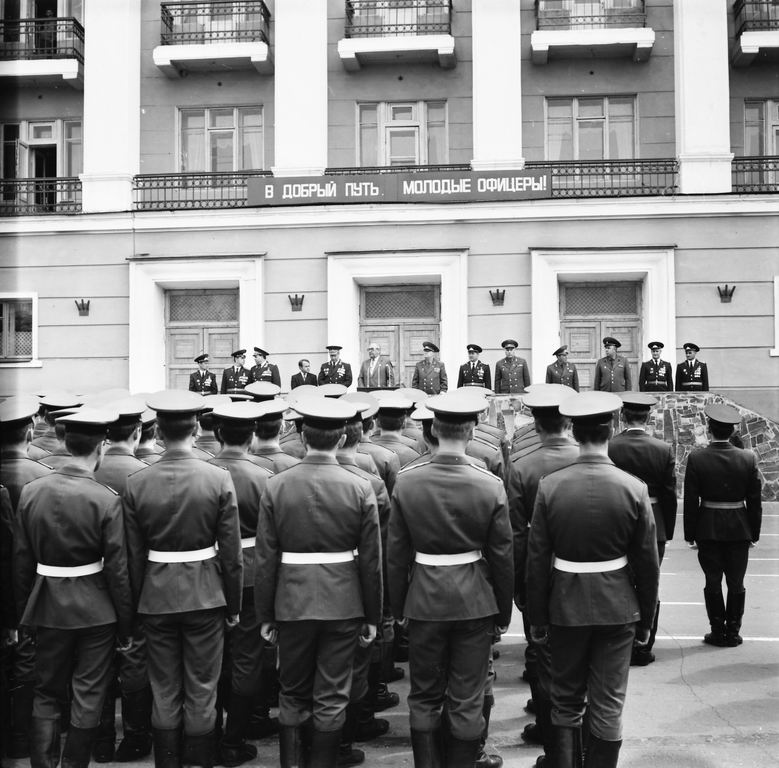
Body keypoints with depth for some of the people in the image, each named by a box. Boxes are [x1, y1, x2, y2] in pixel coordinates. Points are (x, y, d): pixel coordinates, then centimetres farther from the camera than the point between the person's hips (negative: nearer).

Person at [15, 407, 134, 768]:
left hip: (48, 606, 4)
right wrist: (125, 627, -2)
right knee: (87, 697, 10)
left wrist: (24, 611, 13)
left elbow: (21, 560, 2)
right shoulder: (107, 500, -15)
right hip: (95, 609, -3)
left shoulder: (31, 491, -4)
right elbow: (117, 569, -13)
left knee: (46, 693, 18)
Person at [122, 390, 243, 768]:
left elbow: (133, 556, -2)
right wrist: (233, 605, 4)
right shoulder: (219, 479, -11)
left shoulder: (135, 484, -7)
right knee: (201, 692, 11)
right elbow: (231, 555, -7)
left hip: (156, 598, 1)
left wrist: (136, 604, 10)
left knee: (164, 693, 14)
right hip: (205, 595, -1)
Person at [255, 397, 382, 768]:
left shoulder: (275, 486, -7)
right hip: (343, 606, 0)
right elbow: (371, 561, -4)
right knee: (331, 699, 11)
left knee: (292, 695, 17)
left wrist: (265, 615, 6)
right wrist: (372, 616, 6)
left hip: (292, 606, 1)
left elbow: (265, 560, -4)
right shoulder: (360, 488, -8)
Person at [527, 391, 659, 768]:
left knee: (565, 703, 15)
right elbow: (647, 563, -4)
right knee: (608, 706, 11)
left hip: (566, 608, 0)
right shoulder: (634, 488, -10)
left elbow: (537, 560, -7)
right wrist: (646, 619, 9)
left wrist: (537, 618, 4)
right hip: (617, 609, 0)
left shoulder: (550, 486, -11)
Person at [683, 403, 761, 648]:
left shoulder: (696, 459, -11)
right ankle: (732, 632, 17)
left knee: (713, 583, 8)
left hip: (708, 529, -1)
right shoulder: (748, 458, -6)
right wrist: (754, 531, 8)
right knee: (736, 584, 11)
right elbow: (754, 500, -1)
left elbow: (690, 500, -8)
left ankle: (718, 631, 14)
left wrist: (690, 533, 0)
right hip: (739, 529, 1)